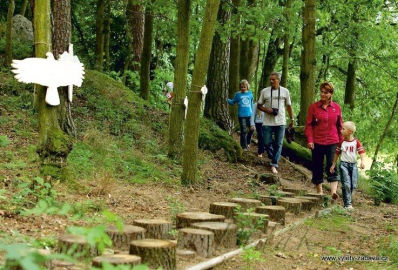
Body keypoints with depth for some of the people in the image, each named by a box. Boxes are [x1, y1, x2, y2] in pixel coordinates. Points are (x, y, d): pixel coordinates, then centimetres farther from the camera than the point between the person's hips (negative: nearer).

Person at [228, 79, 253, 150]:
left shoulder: (250, 94, 8)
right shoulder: (238, 94, 3)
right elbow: (232, 102, 11)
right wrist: (227, 99, -4)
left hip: (249, 115, 2)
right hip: (241, 115, -2)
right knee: (244, 131, 0)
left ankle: (248, 142, 21)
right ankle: (244, 146, 10)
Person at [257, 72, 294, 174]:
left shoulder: (285, 91, 3)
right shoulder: (264, 91, 2)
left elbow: (289, 106, 12)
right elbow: (259, 105, 7)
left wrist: (292, 119, 11)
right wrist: (267, 110, -12)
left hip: (280, 122, 0)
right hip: (267, 122, 0)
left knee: (278, 144, 0)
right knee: (267, 143, 0)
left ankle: (274, 165, 5)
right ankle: (273, 157, 26)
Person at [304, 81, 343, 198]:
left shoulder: (336, 108, 5)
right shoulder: (313, 107, 1)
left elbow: (340, 126, 11)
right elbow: (308, 125, 0)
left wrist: (341, 141, 9)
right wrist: (310, 140, -9)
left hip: (332, 142, 0)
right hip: (317, 142, 0)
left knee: (332, 165, -12)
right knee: (317, 167, 7)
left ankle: (333, 191, -18)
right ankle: (319, 191, 19)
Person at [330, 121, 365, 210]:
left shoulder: (356, 142, 0)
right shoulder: (342, 142, 3)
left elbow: (361, 152, -8)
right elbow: (337, 153, 12)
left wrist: (362, 161, -25)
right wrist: (333, 165, 13)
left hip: (353, 164, 1)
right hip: (344, 164, -1)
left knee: (353, 185, 2)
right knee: (346, 184, -10)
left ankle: (348, 200, 22)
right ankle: (347, 203, -9)